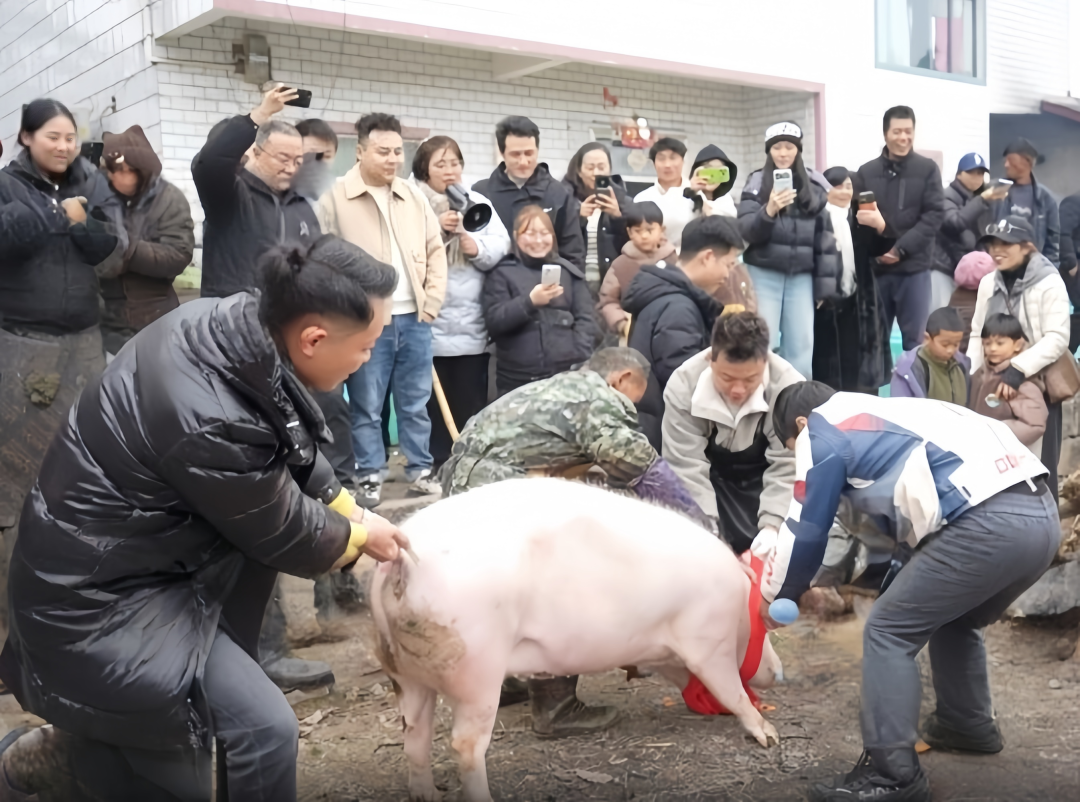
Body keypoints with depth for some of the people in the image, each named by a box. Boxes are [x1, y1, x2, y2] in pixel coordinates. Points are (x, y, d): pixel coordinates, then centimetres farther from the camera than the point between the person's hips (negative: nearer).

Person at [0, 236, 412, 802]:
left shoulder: (229, 320, -9)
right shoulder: (212, 424, -32)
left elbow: (295, 450, 10)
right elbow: (286, 537, -12)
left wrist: (354, 512, 13)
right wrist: (360, 537, 5)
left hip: (114, 555, 9)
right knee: (266, 730, -10)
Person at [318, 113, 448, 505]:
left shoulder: (414, 196, 11)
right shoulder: (335, 198, -5)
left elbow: (435, 249, 14)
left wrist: (432, 300, 6)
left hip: (414, 318, 5)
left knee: (416, 402, 12)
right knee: (367, 406, 2)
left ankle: (420, 470, 22)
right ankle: (370, 476, 13)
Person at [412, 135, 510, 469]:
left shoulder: (478, 202, 14)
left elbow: (501, 246, 5)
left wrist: (477, 247, -12)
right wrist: (436, 229, -17)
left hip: (472, 324, 3)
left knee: (471, 400, 6)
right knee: (434, 400, 3)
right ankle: (436, 465, 12)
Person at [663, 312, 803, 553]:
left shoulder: (789, 387, -29)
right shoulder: (683, 386, -28)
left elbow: (788, 465, -25)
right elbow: (687, 466, -27)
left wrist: (771, 526, -35)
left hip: (763, 476, 0)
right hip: (710, 476, 0)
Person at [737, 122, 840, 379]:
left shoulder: (813, 188, 9)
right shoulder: (757, 183, 2)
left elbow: (824, 238, 6)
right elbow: (746, 230, -9)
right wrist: (769, 210, -24)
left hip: (801, 277, 2)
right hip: (764, 275, -2)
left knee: (801, 350, 1)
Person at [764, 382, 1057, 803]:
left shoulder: (823, 432, 7)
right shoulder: (881, 415, 31)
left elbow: (806, 531, 10)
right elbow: (878, 518, 37)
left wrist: (774, 598, 27)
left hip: (986, 523, -9)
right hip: (1040, 512, 9)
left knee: (888, 632, 2)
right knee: (952, 619, 30)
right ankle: (968, 725, 44)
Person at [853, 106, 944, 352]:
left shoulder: (927, 169, 4)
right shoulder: (866, 172, 6)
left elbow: (934, 216, -3)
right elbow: (856, 218, 3)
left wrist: (901, 249, -13)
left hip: (914, 267, -1)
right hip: (875, 267, 1)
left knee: (915, 339, 3)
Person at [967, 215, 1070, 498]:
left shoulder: (1049, 283, -12)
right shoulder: (989, 282, 6)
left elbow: (1058, 338, -18)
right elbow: (977, 334, 11)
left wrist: (1018, 369, -28)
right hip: (997, 381, 5)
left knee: (1039, 465, -2)